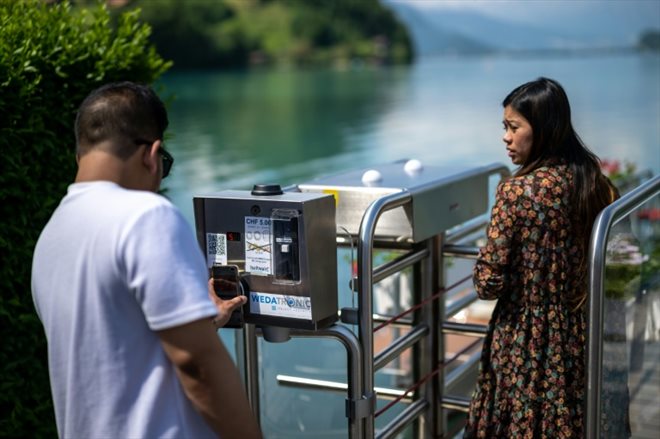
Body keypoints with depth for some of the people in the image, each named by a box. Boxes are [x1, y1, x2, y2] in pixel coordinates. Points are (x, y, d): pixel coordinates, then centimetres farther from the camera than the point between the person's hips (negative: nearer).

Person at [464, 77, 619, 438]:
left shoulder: (517, 190, -18)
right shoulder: (592, 180, 1)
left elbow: (488, 283, -17)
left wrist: (484, 264, 2)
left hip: (523, 338, -6)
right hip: (576, 335, 6)